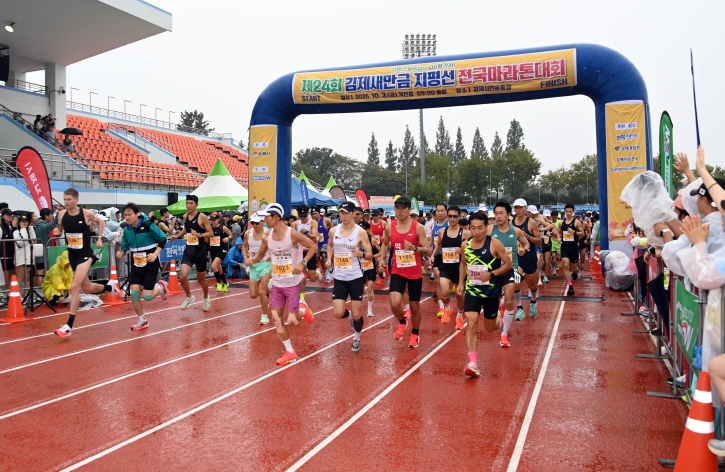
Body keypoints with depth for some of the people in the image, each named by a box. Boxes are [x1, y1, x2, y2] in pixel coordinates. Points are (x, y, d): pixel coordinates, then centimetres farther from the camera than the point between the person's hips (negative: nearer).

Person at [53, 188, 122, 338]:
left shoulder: (87, 213, -12)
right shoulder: (62, 214, -3)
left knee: (75, 286, -19)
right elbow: (60, 230, 14)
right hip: (72, 254, 6)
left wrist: (100, 239, 3)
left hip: (85, 253, -6)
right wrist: (57, 232, -9)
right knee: (87, 288, 16)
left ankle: (69, 326, -16)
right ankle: (110, 287, 48)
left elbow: (100, 221, 9)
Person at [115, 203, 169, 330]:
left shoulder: (148, 226, -17)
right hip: (136, 266, 5)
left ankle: (161, 287, 26)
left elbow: (163, 239, -9)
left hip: (150, 265, -5)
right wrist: (121, 253, -13)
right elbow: (125, 246, 9)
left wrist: (155, 254, -19)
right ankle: (142, 321, 16)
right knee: (134, 293, -3)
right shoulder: (127, 230, -2)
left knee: (147, 296, -9)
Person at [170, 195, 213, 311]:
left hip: (199, 251, -4)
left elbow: (211, 233, -12)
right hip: (188, 250, 4)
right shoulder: (185, 216, 5)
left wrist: (199, 235, -27)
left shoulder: (202, 217, -12)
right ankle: (189, 297, 15)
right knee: (183, 277, -12)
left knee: (201, 279, 11)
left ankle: (206, 298, 38)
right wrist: (177, 236, 10)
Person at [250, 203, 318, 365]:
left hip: (292, 283, -5)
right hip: (277, 284, 5)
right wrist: (253, 260, -11)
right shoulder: (267, 237, -1)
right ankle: (290, 352, 16)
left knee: (292, 320, -3)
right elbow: (260, 255, 12)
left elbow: (313, 246, -9)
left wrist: (303, 263, -21)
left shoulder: (292, 234, -16)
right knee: (277, 319, 2)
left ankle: (304, 312, 33)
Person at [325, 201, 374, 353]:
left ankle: (357, 339, 31)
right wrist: (329, 259, 7)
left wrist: (361, 254, -29)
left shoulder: (361, 232, -10)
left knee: (356, 314, 3)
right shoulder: (333, 231, 1)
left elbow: (370, 255, -7)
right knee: (338, 314, -5)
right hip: (339, 278, 3)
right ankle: (351, 316, 31)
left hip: (356, 278, -3)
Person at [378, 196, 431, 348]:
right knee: (395, 303, -18)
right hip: (397, 272, 1)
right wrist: (382, 258, 3)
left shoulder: (418, 227, -10)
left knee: (415, 306, 11)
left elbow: (428, 251, -10)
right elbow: (385, 244, 19)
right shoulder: (389, 227, -2)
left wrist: (415, 248, -28)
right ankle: (402, 322, 16)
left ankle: (415, 334, 37)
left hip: (415, 273, -1)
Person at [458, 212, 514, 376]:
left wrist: (491, 274, -22)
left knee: (489, 328, 14)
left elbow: (509, 264, -9)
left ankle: (499, 321, 52)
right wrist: (461, 283, 6)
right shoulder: (465, 245, -2)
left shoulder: (495, 244, -15)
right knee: (471, 324, -14)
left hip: (491, 291, -2)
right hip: (472, 290, 2)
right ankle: (473, 363, -14)